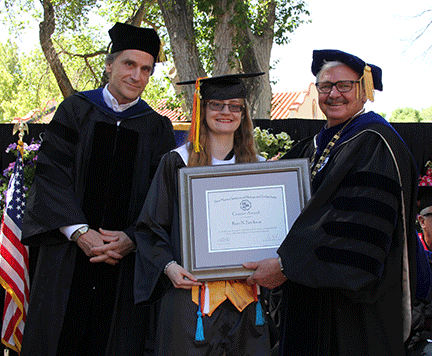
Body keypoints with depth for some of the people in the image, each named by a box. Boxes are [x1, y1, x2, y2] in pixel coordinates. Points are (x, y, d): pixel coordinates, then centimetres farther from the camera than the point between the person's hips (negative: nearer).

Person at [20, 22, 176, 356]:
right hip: (68, 259, 0)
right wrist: (78, 231, -15)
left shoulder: (157, 128, 8)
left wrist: (132, 238, -14)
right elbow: (51, 174, -3)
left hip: (126, 262, 1)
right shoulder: (75, 110, 6)